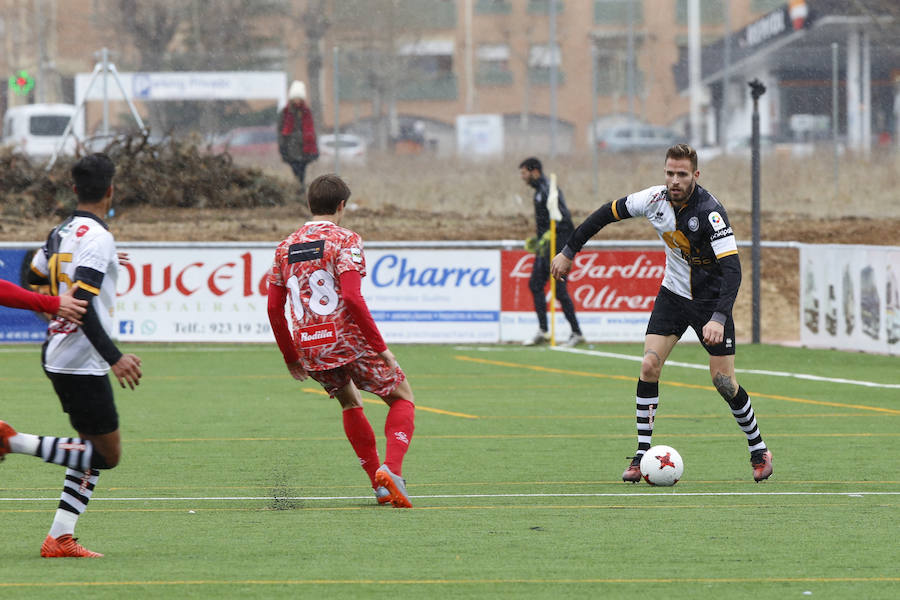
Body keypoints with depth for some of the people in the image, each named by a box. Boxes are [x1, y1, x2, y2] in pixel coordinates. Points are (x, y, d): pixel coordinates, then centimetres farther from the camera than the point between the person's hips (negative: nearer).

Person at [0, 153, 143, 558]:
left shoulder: (60, 233, 10)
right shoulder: (97, 237, -16)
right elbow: (82, 302, -25)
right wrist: (114, 357, -28)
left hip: (57, 355, 9)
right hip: (82, 363, -9)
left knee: (95, 449, 15)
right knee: (107, 455, -3)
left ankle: (60, 538, 7)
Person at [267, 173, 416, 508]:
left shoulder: (285, 248, 11)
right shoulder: (345, 240, -6)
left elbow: (274, 308, 9)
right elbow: (351, 298, -18)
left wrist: (291, 356, 19)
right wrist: (381, 348, -14)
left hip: (310, 351, 5)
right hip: (349, 342, -5)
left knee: (349, 402, 28)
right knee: (403, 398, 12)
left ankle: (380, 486, 21)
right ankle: (392, 469, -12)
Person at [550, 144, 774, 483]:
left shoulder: (710, 212, -28)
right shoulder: (655, 200, -12)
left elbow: (732, 268, -35)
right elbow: (608, 213, 4)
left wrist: (719, 318, -46)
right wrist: (569, 251, 7)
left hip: (711, 299, -4)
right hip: (673, 294, 4)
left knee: (723, 381, -6)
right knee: (649, 365, -11)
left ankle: (759, 451, 15)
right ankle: (642, 455, -4)